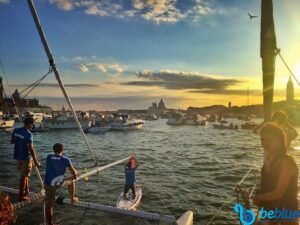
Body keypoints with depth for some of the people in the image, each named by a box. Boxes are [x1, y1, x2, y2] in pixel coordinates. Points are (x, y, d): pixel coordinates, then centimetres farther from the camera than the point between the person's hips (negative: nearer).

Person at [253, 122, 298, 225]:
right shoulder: (269, 159, -3)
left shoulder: (287, 162, -25)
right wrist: (260, 199, -8)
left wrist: (258, 197, -14)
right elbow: (266, 186, 4)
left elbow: (278, 193, -26)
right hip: (270, 209, 7)